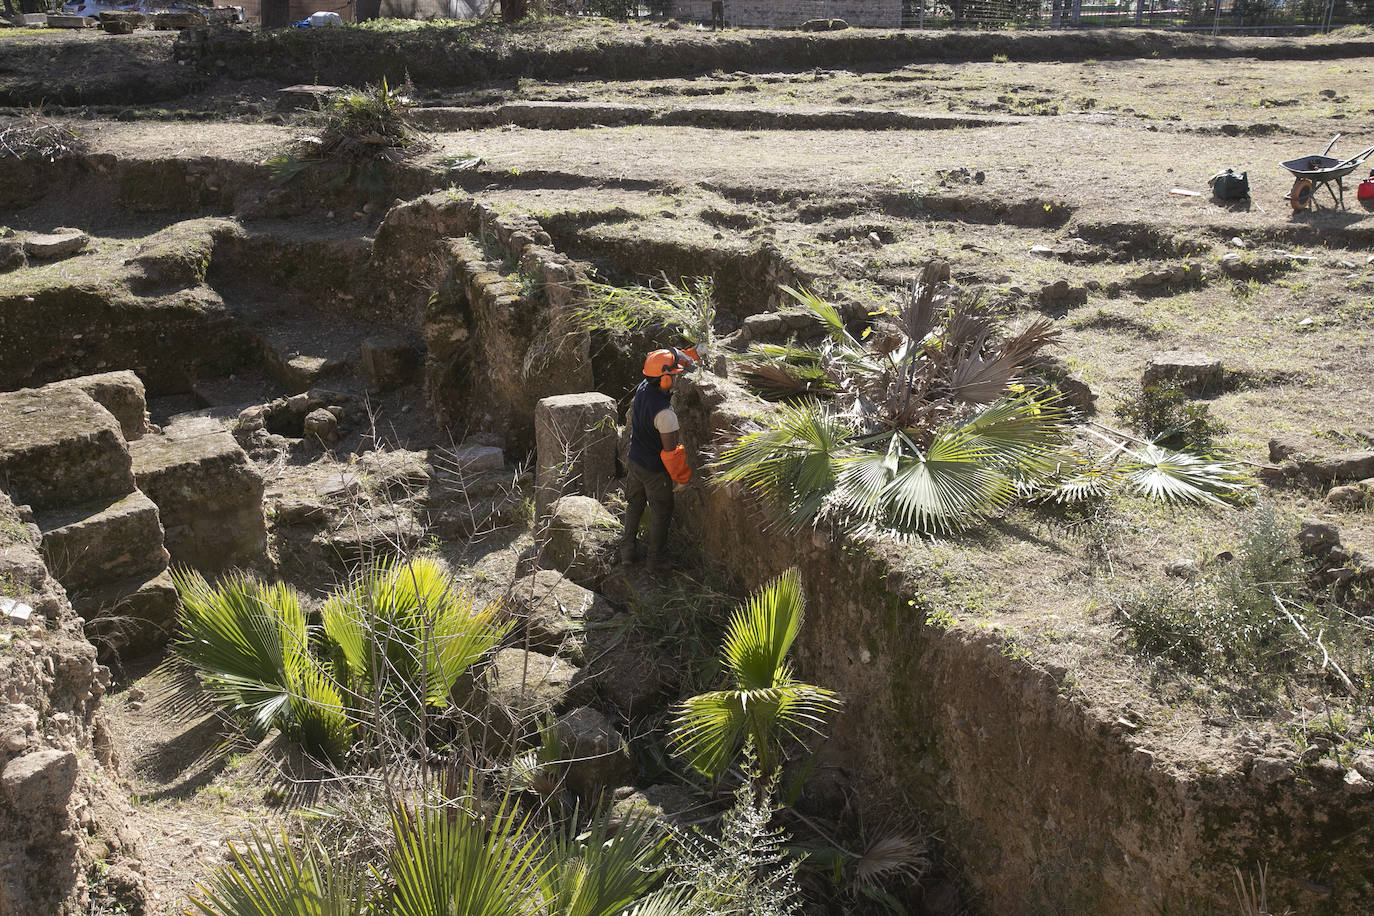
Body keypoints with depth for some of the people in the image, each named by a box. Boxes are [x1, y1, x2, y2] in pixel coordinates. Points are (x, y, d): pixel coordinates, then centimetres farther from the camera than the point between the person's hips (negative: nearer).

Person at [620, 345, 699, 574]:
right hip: (655, 470, -7)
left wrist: (692, 352, 10)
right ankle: (656, 561, 27)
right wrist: (681, 478, -12)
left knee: (634, 506, 25)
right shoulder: (665, 413, -34)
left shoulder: (642, 388, -12)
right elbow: (671, 451, -27)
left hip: (635, 461, 7)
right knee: (660, 514, 13)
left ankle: (627, 551, 39)